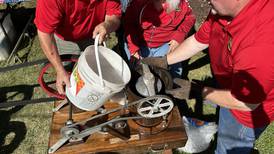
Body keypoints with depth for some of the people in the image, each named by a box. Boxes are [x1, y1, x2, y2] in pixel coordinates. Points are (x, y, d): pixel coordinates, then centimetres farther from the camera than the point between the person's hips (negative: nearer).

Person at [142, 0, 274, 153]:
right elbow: (198, 41, -2)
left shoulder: (261, 42, -44)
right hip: (231, 89, 7)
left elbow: (245, 102, -31)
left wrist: (197, 91, -23)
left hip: (250, 107, -6)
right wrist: (163, 61, -3)